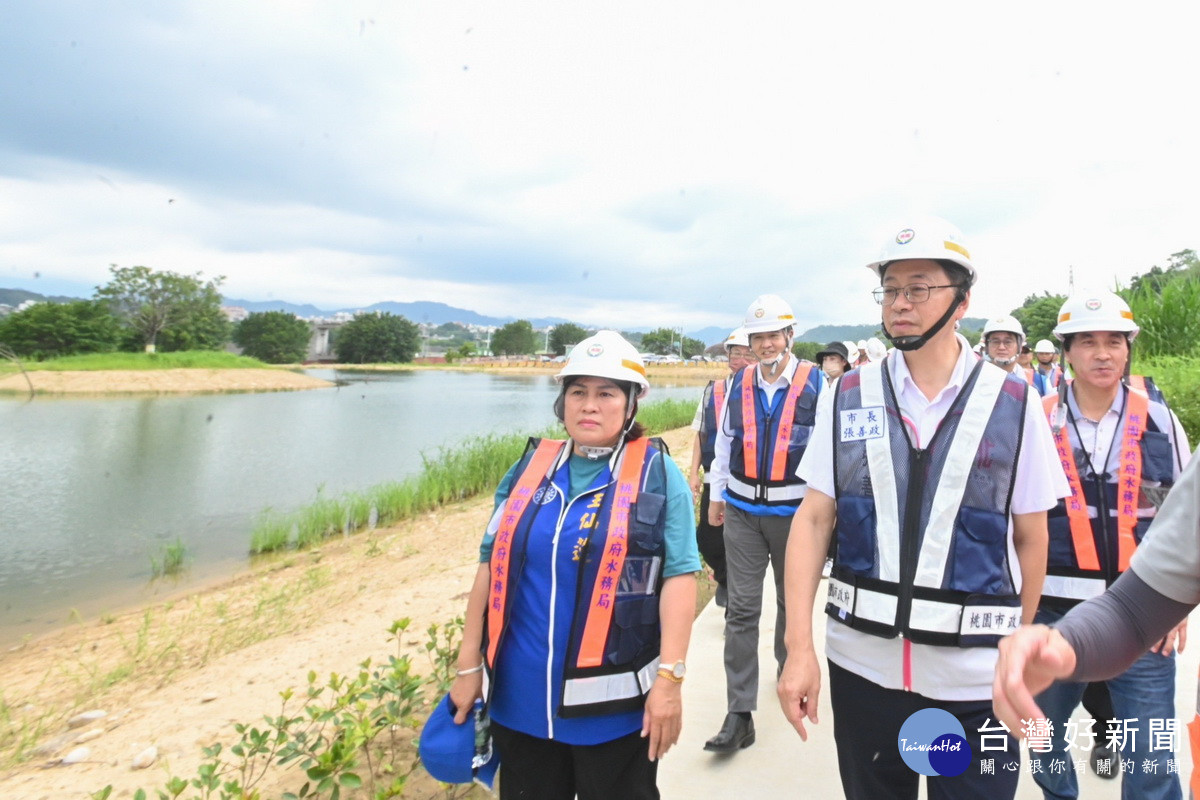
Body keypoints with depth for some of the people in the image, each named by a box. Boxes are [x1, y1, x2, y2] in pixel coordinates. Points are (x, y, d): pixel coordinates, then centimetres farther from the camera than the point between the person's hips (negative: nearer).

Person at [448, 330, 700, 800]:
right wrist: (469, 664, 6)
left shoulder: (658, 474, -5)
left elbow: (679, 576, -9)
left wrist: (669, 679, -14)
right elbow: (492, 567, 7)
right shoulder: (528, 470, 5)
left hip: (612, 705, -3)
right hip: (520, 697, 4)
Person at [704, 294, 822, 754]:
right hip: (742, 511, 2)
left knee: (792, 599, 18)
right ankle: (740, 715, 5)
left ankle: (789, 666, 46)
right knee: (741, 609, -2)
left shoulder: (815, 383, -6)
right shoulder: (739, 383, 3)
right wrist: (717, 495, 13)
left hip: (794, 510, -1)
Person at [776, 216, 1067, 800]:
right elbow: (813, 520, -3)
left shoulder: (1012, 404, -4)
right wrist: (799, 647, -8)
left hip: (975, 678, -1)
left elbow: (1030, 539, 3)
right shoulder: (848, 397, -2)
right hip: (861, 664, 2)